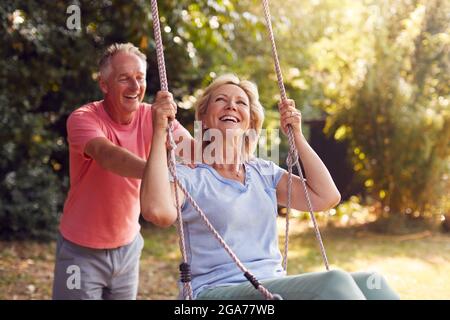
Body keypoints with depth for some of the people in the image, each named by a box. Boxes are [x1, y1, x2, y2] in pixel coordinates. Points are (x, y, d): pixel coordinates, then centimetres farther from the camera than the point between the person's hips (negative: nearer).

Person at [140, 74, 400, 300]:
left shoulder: (264, 172, 19)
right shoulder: (189, 176, 2)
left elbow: (327, 197, 10)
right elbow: (159, 211, -22)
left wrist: (297, 135, 13)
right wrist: (160, 132, -15)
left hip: (276, 286, 6)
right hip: (218, 290, -6)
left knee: (370, 282, -21)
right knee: (332, 282, -30)